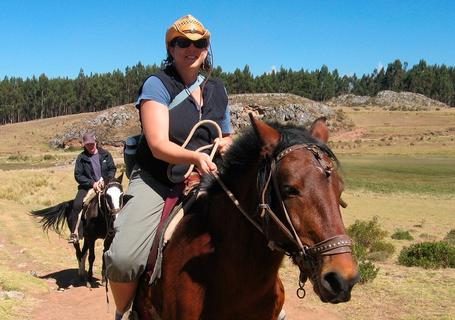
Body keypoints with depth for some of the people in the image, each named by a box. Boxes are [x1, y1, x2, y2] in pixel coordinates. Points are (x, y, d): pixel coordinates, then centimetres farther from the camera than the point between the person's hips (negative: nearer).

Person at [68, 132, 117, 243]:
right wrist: (92, 183, -16)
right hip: (87, 187, -1)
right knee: (76, 205, -24)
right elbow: (78, 175, -3)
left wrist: (105, 180, -9)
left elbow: (113, 169, 9)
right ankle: (75, 233, -14)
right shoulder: (81, 158, 2)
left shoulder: (105, 154, 6)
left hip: (105, 185, 1)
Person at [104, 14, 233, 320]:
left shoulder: (217, 89, 11)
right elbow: (158, 145, -16)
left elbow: (227, 138, 24)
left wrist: (226, 144, 0)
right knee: (123, 257, -26)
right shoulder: (158, 84, -5)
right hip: (155, 180, -5)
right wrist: (196, 156, -33)